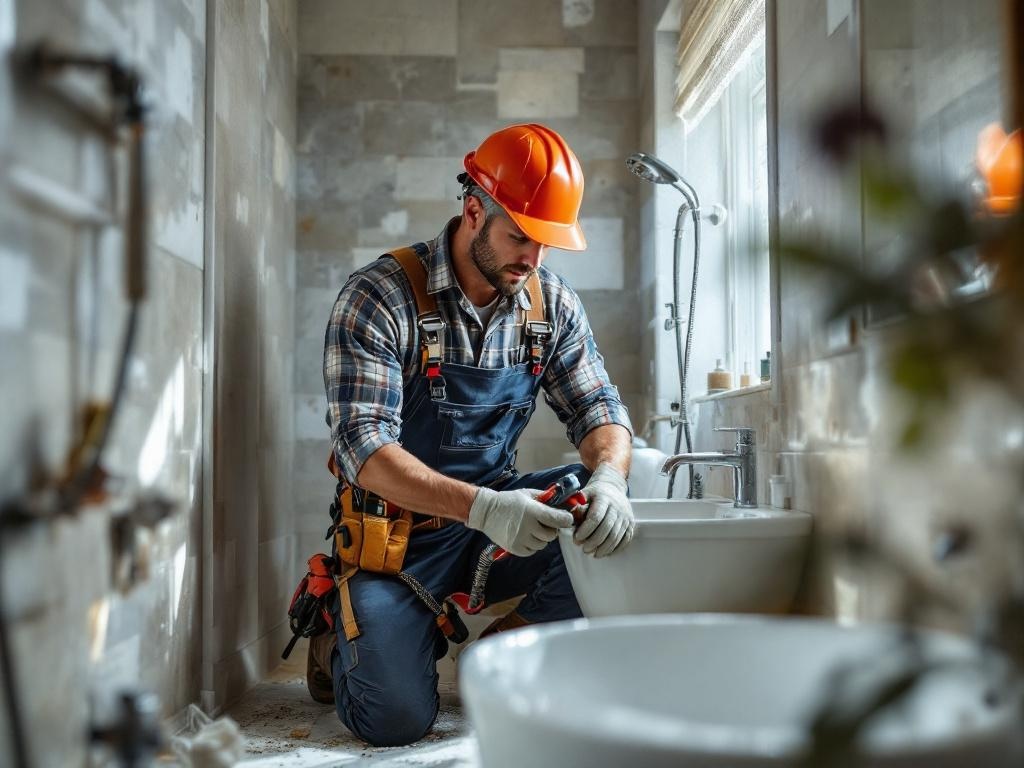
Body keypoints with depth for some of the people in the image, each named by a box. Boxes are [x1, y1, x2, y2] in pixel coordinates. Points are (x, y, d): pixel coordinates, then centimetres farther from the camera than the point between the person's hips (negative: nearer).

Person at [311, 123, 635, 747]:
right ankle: (339, 646, 19)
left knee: (608, 523, -23)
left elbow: (598, 409, 0)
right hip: (401, 528, -4)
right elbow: (363, 448, -24)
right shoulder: (380, 297, -17)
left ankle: (502, 642, 4)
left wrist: (608, 476, -25)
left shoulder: (552, 305, -1)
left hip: (496, 510, 5)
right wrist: (481, 507, -38)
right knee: (397, 720, -18)